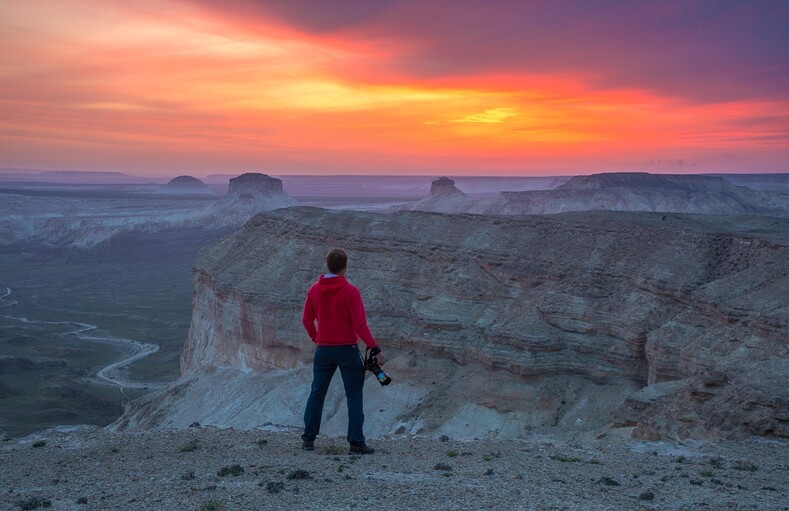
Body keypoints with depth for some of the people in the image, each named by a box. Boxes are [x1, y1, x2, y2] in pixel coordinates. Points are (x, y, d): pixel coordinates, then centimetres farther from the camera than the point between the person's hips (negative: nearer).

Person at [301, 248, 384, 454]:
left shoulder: (314, 290, 2)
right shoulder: (351, 291, -12)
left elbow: (307, 320, 9)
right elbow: (360, 325, -16)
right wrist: (375, 349, -11)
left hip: (323, 350, 4)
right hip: (347, 350, -4)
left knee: (317, 393, 15)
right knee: (354, 395, 4)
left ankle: (308, 438, 19)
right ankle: (356, 443, 2)